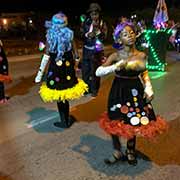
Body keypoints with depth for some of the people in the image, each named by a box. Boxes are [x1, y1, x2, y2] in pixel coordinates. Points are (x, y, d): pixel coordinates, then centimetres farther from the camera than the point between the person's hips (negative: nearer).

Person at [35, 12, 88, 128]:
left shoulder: (50, 36, -9)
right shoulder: (69, 34, -2)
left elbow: (46, 56, -10)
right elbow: (76, 54, 3)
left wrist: (40, 74, -5)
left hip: (56, 67, -3)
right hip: (68, 66, 3)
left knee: (59, 97, 9)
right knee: (65, 96, 17)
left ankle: (65, 121, 20)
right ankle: (67, 119, 29)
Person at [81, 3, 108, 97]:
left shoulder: (102, 23, -5)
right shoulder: (86, 22, 1)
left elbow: (104, 37, -11)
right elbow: (82, 35, 2)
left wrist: (97, 28, -21)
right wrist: (88, 35, -18)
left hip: (97, 50, -3)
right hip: (87, 49, 3)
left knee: (95, 70, 1)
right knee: (85, 69, 8)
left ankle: (94, 90, 15)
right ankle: (86, 88, 25)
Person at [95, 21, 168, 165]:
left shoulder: (142, 55, -4)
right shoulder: (116, 56, -13)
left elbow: (144, 74, 11)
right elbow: (98, 72, -19)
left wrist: (149, 89, -3)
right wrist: (115, 67, -32)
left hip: (136, 92, 2)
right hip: (119, 93, -2)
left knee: (134, 123, 13)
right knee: (115, 123, 9)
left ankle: (131, 151, 41)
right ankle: (118, 152, 35)